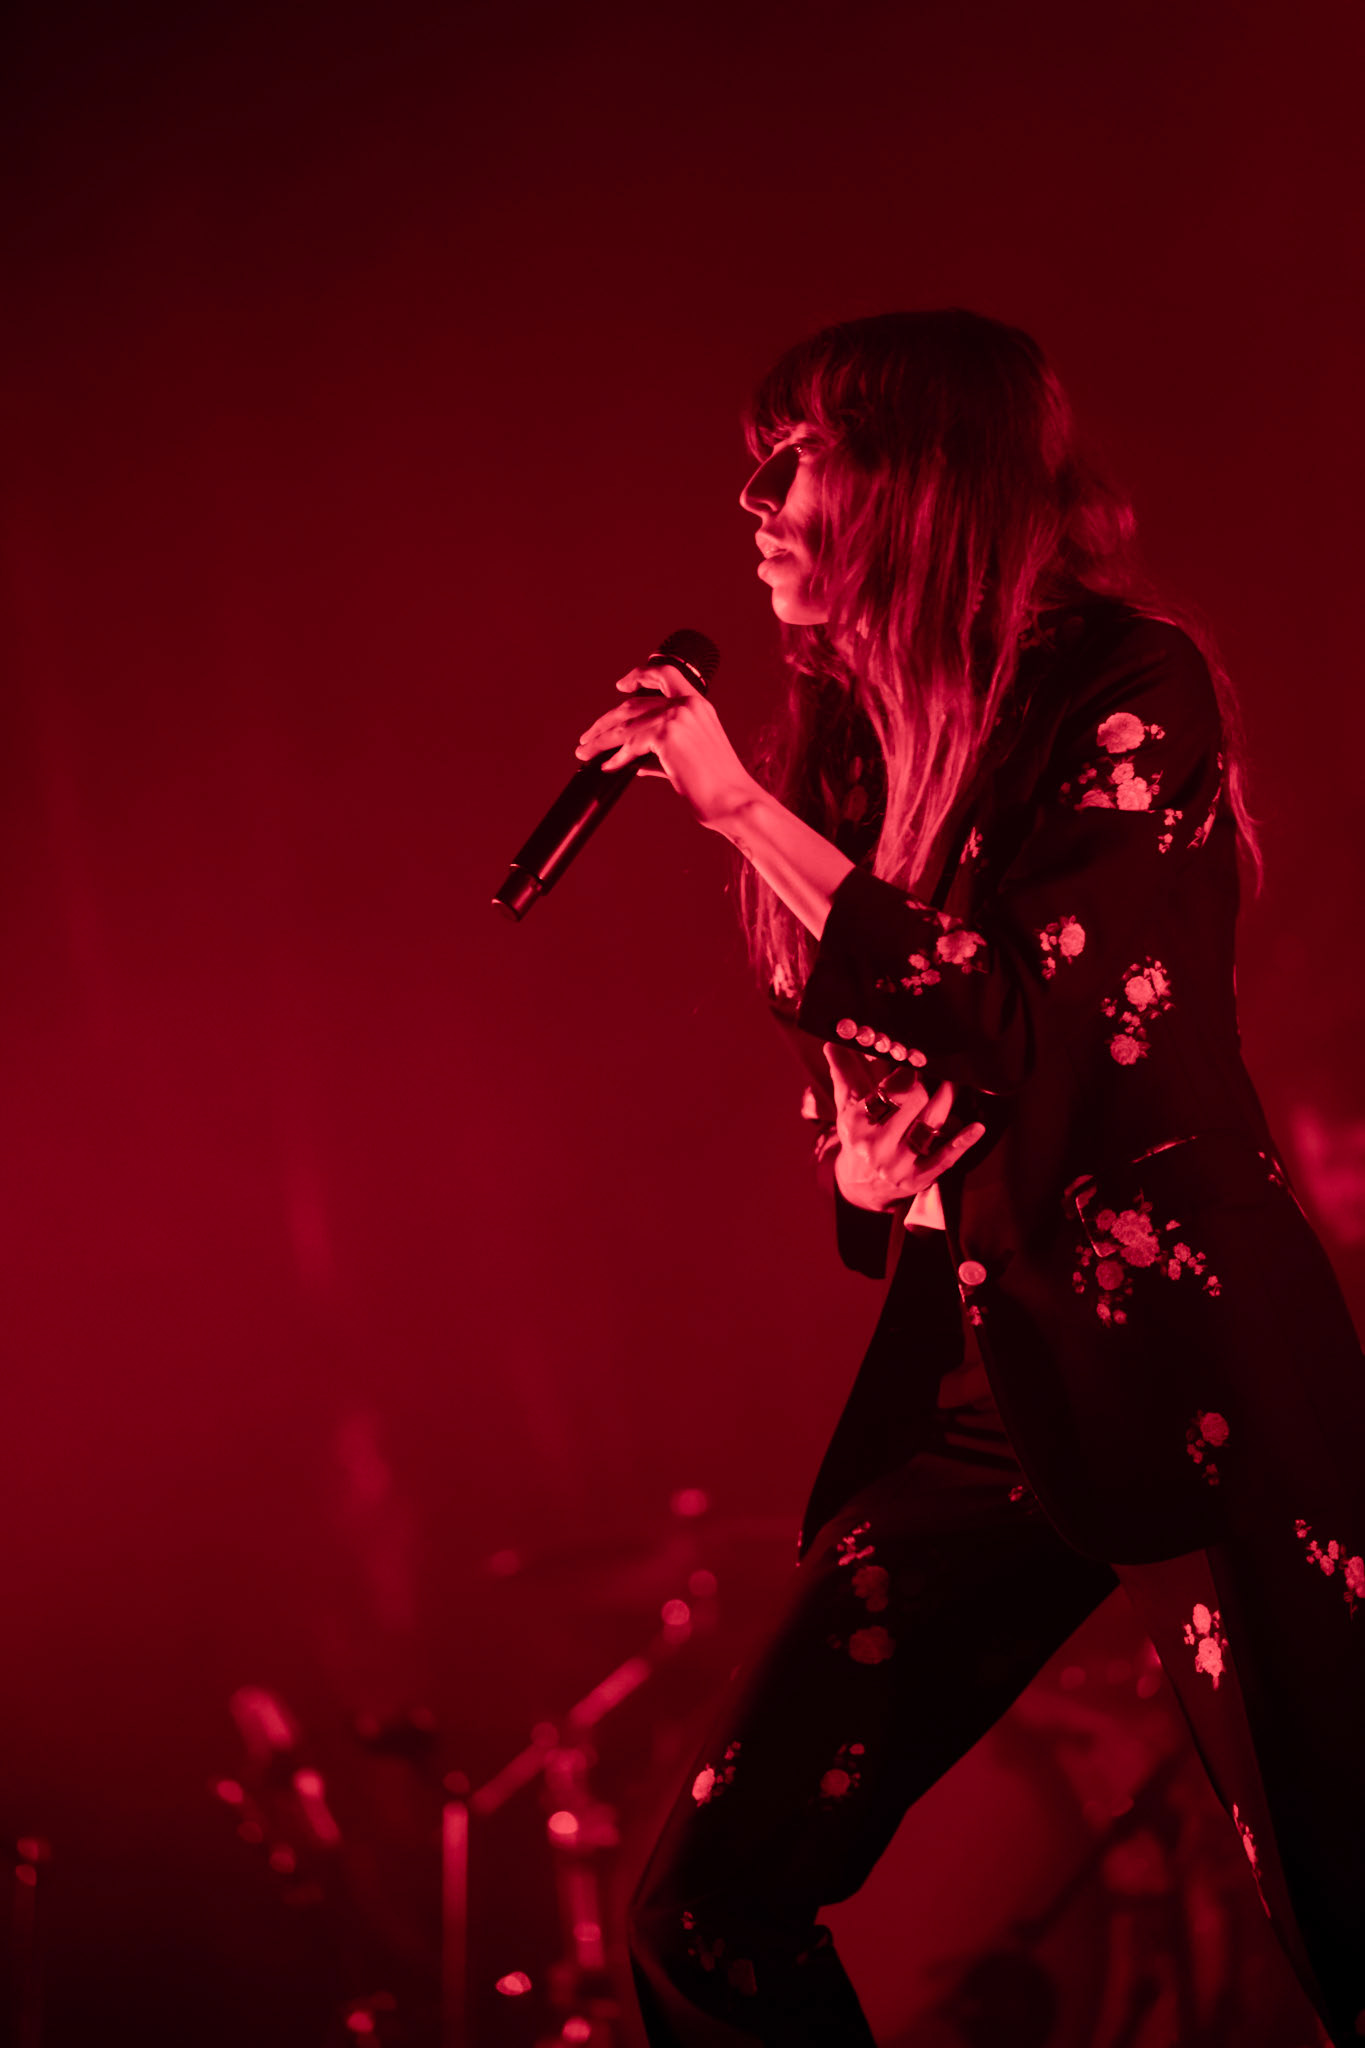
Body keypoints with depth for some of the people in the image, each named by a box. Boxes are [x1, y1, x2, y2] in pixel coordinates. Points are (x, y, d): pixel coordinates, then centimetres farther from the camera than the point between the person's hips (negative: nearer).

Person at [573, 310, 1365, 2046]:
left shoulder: (1127, 688, -8)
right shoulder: (864, 736, 11)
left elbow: (1039, 1028, -20)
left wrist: (745, 809, -17)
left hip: (1172, 1370, -6)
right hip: (967, 1378, 6)